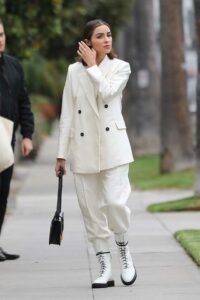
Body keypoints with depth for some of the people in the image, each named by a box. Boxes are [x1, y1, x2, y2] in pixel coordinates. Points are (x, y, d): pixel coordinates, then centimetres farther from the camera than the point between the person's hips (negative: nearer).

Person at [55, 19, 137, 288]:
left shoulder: (120, 67, 4)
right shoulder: (74, 71, 8)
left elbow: (107, 92, -17)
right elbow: (67, 115, 8)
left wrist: (92, 66, -5)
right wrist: (62, 155, 6)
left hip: (113, 145, -2)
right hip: (83, 147, 2)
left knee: (115, 201, -15)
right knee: (92, 210, 1)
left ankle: (124, 251, 12)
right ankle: (105, 269, 8)